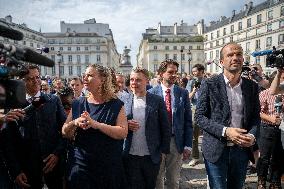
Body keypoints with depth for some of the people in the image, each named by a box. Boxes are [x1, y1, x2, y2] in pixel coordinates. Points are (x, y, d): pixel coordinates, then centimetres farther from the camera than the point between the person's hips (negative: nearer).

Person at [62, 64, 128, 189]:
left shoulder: (115, 105, -5)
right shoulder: (77, 104, 3)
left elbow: (123, 132, -15)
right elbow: (65, 133, 5)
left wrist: (96, 124, -26)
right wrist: (74, 123, -16)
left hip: (108, 166, -1)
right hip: (80, 164, 2)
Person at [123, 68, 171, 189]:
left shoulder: (157, 101, -4)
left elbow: (165, 127, 0)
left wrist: (164, 150, -2)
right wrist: (125, 125, -13)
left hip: (152, 157, 0)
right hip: (130, 156, 1)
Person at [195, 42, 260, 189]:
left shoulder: (252, 86, 4)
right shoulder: (209, 84, -9)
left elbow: (256, 116, 11)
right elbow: (199, 116, -10)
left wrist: (252, 135, -9)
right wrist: (225, 131, -21)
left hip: (242, 148, 4)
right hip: (217, 149, -4)